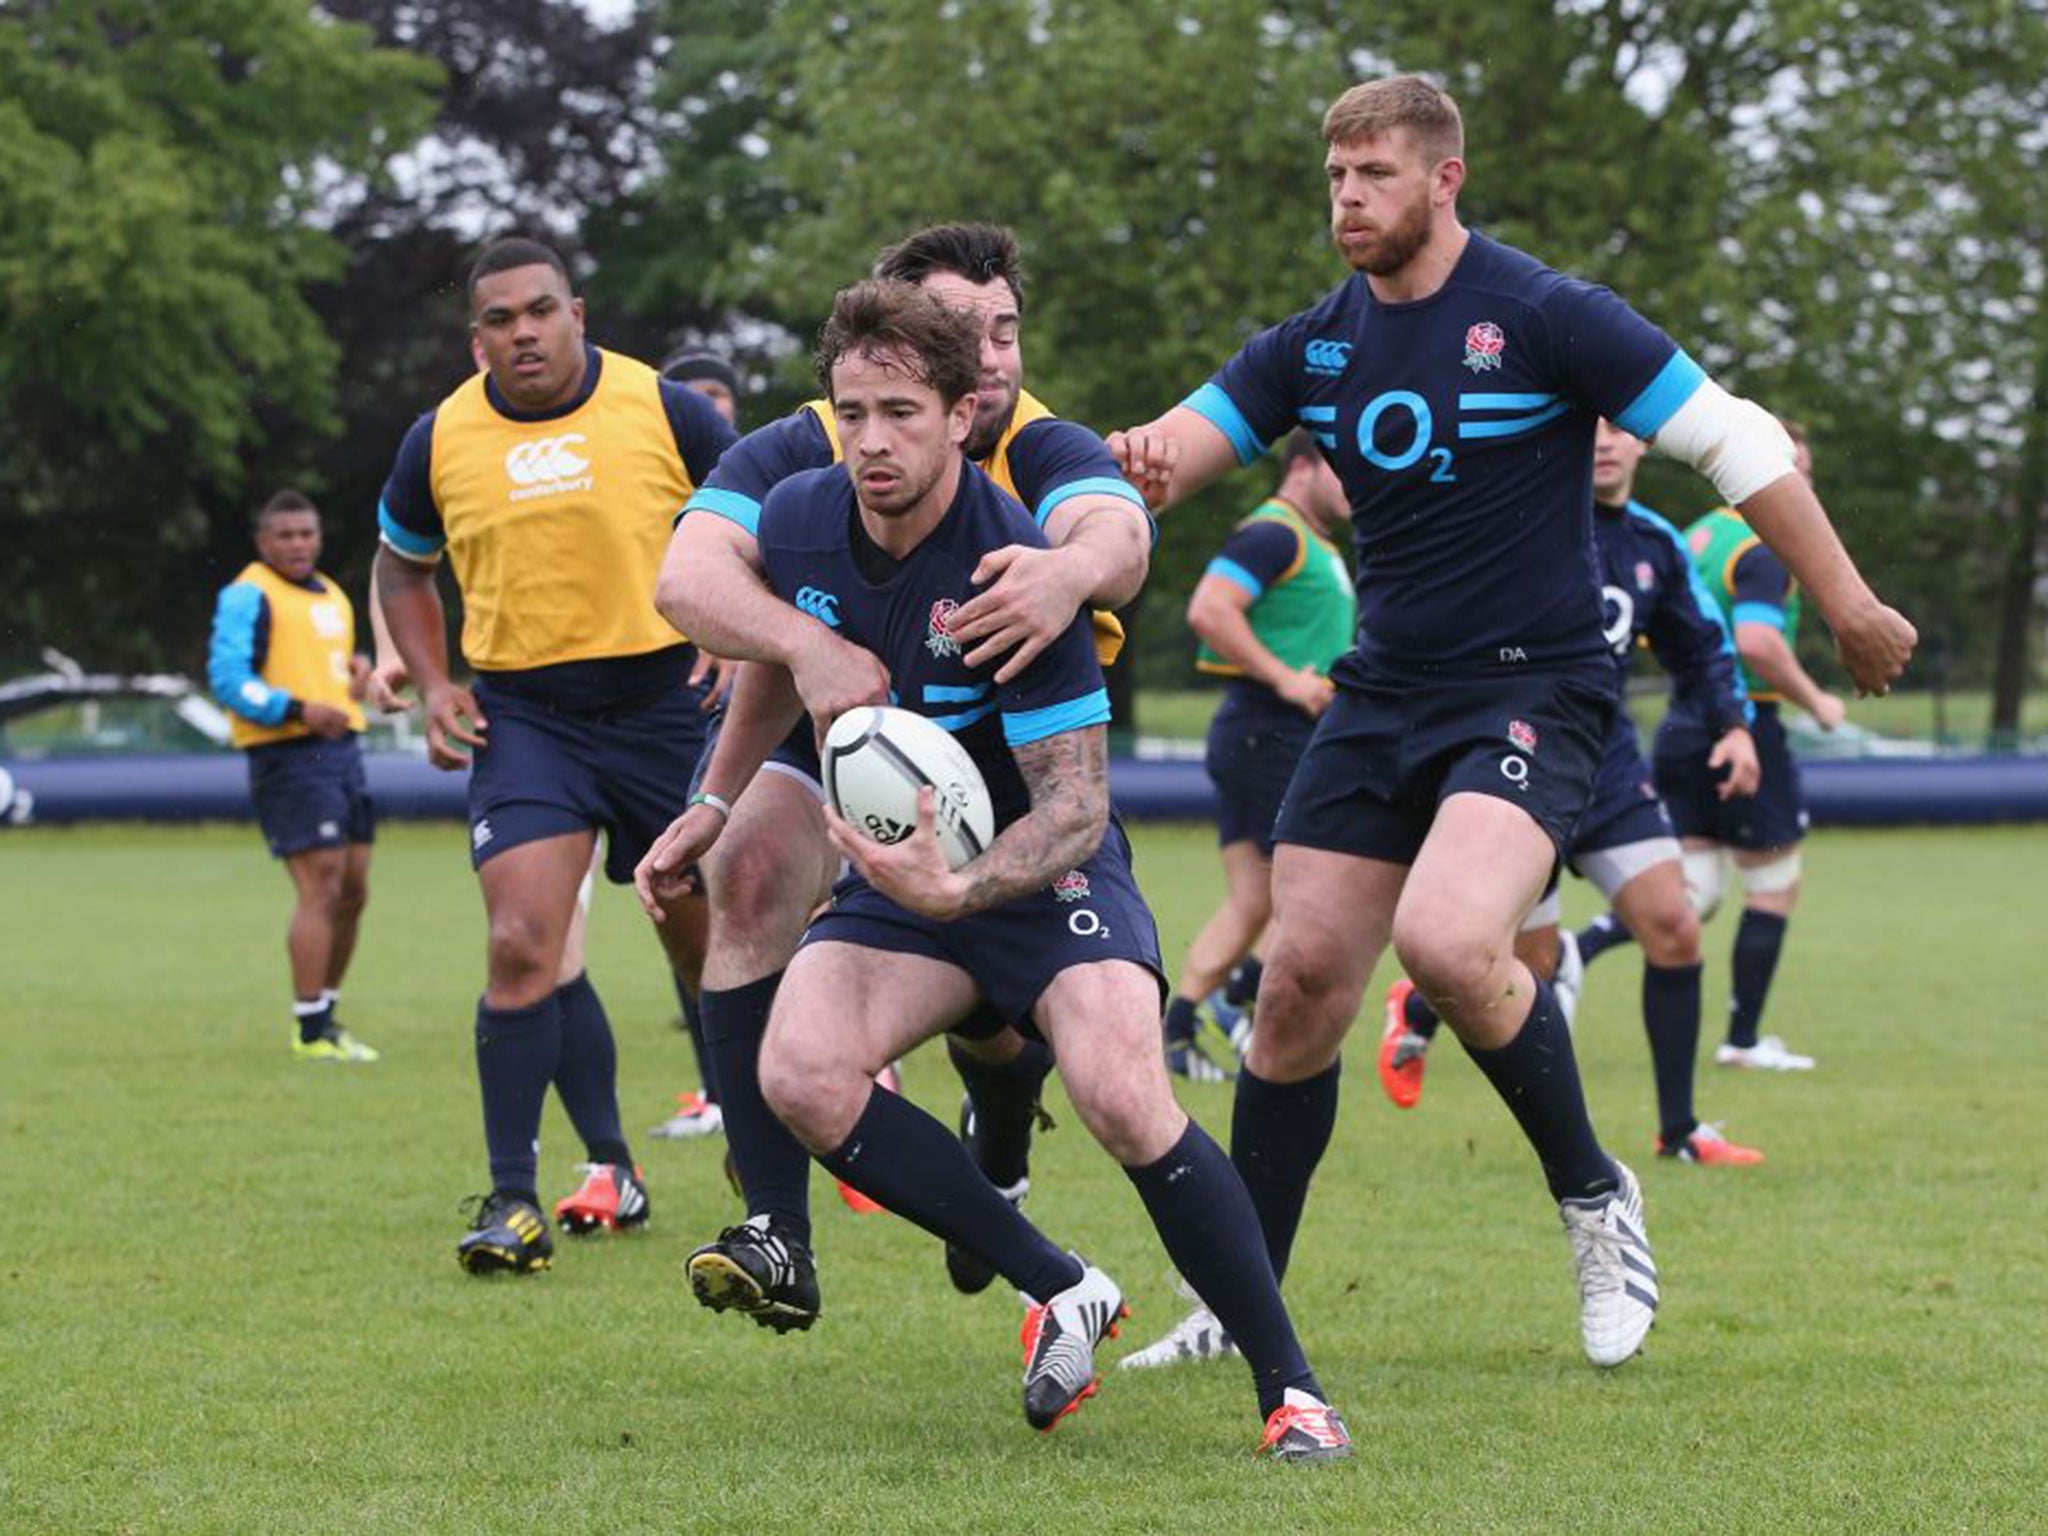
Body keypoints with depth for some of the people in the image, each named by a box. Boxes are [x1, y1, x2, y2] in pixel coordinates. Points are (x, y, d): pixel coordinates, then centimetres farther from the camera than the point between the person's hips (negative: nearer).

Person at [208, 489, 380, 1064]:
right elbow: (228, 679, -15)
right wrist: (299, 710, -26)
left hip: (342, 751, 9)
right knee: (321, 886, -13)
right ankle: (310, 1031, -10)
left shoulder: (332, 595, 20)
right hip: (289, 757, -9)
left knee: (353, 889, 9)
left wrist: (358, 669, 10)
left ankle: (325, 1013, 22)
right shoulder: (249, 596, -7)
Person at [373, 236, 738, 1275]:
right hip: (523, 715, 0)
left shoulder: (665, 411, -6)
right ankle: (512, 1200, -6)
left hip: (665, 702, 0)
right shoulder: (440, 442, 0)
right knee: (522, 944, -14)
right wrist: (433, 685, 4)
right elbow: (401, 565, 18)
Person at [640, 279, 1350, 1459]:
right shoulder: (796, 523, -8)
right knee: (800, 1073, -21)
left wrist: (959, 889, -42)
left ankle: (1291, 1383, -13)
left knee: (1122, 1097, -29)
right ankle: (1060, 1290, -7)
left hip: (1045, 867, -5)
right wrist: (716, 806, 22)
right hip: (900, 869, 6)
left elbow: (1075, 805, -26)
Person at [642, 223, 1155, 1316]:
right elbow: (686, 577, -37)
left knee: (997, 1014, -12)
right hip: (805, 736, 0)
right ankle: (776, 1233, -29)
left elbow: (1121, 536, -44)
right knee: (752, 872, -29)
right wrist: (806, 642, -58)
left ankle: (998, 1158, 30)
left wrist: (1072, 569, -70)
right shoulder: (800, 455, -21)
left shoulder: (1045, 454, -21)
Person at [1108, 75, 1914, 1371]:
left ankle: (1594, 1194, -4)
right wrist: (1138, 465, -25)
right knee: (1301, 980, 1)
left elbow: (1735, 442, -9)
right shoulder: (1315, 346, 6)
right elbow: (1174, 450, 1)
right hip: (1381, 700, 6)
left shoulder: (1546, 316, -11)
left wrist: (1850, 608, -8)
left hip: (1536, 692, -6)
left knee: (1446, 939, -29)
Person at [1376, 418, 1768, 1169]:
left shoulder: (1656, 544, 7)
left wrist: (1733, 726, 5)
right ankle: (1414, 1011, 34)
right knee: (1534, 965, 0)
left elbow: (1701, 647, 21)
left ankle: (1679, 1130, 4)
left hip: (1607, 763, 5)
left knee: (1674, 930, -7)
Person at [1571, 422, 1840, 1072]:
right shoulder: (1763, 550, -15)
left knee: (1693, 895, 7)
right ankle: (1743, 1039, 12)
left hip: (1684, 725, 8)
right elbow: (1757, 641, -29)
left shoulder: (1699, 534, 12)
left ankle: (1578, 949, -16)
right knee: (1775, 885, 8)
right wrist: (1815, 701, -17)